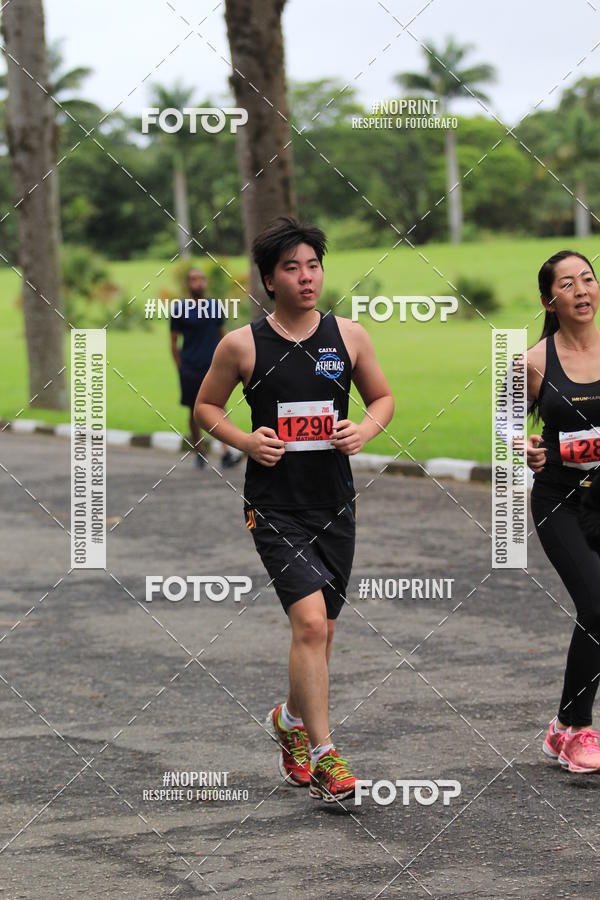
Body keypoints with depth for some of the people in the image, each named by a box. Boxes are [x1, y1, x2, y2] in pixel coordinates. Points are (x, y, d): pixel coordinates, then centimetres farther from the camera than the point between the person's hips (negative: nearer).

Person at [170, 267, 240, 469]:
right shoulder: (180, 311, 0)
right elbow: (174, 342, 2)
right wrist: (181, 369, -3)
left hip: (213, 367, 1)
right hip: (191, 369, -1)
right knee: (195, 412, 7)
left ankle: (226, 454, -19)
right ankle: (199, 453, 21)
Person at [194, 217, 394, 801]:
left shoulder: (348, 336, 3)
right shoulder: (242, 345, -4)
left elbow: (383, 397, 16)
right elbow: (206, 406, 9)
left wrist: (366, 429, -5)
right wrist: (244, 441, -8)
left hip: (335, 505, 4)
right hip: (275, 506, -4)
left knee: (321, 630, 13)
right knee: (310, 622, -17)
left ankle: (292, 720, 40)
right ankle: (322, 753, -9)